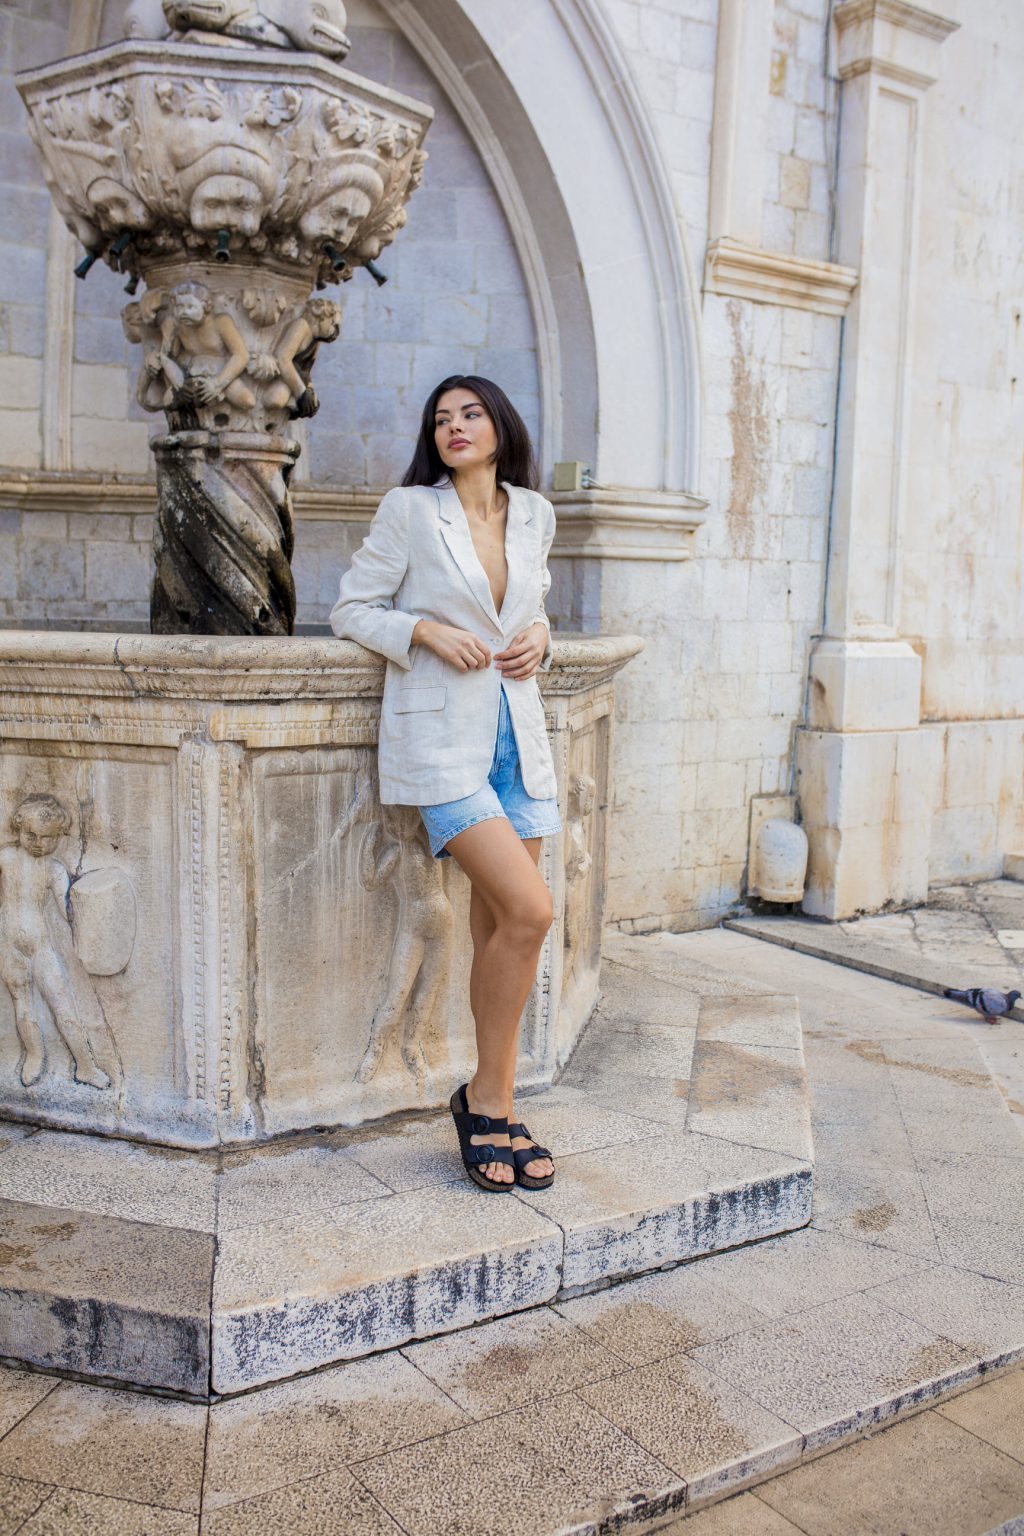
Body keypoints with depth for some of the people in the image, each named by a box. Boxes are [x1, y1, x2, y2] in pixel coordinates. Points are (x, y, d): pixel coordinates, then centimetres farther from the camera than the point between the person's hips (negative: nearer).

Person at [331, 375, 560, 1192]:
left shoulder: (534, 514, 11)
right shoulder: (409, 509, -2)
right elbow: (352, 609, 1)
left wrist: (538, 639, 3)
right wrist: (428, 631, -14)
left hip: (516, 733, 5)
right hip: (441, 735, -5)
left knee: (498, 928, 6)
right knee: (530, 912, -16)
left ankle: (498, 1113, 17)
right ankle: (485, 1097, 3)